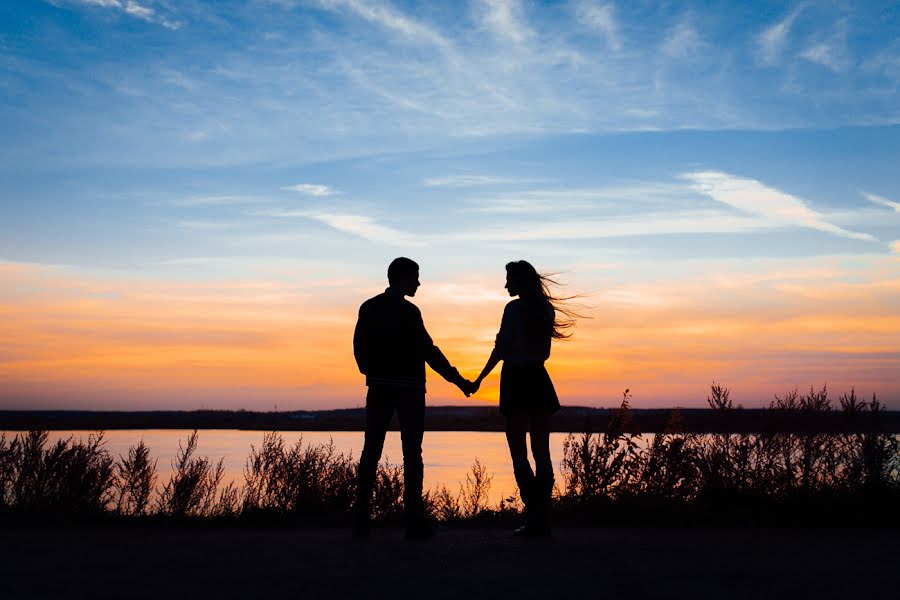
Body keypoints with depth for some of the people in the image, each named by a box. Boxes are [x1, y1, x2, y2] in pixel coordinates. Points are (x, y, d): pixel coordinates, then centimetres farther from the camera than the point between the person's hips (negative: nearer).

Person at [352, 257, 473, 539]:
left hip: (378, 388, 6)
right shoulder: (407, 311, -12)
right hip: (408, 388, -5)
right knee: (411, 453, -1)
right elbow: (428, 350, -14)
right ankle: (414, 520, -2)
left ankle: (361, 519, 7)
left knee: (371, 451, 8)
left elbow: (359, 347, 10)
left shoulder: (368, 308, 6)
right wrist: (456, 379, -10)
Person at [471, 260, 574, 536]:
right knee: (542, 452, 7)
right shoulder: (546, 308, 10)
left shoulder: (514, 308, -10)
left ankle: (534, 518, -9)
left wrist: (479, 379, -3)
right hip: (539, 379, 6)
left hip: (516, 379, -6)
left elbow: (501, 349, -11)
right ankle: (542, 519, 7)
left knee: (519, 453, -2)